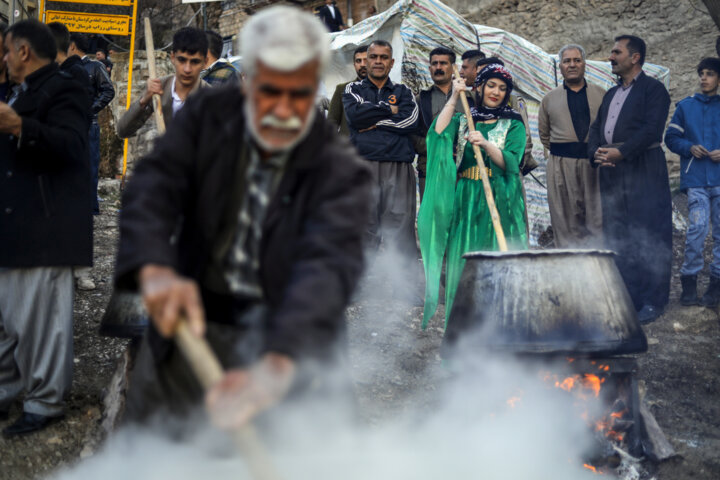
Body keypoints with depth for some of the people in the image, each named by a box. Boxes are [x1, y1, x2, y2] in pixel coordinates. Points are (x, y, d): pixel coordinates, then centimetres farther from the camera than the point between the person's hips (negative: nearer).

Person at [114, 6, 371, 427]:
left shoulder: (341, 172, -17)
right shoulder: (208, 116, -4)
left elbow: (328, 268, -32)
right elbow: (151, 191, -17)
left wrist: (276, 365, -52)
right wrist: (154, 269, -40)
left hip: (281, 344, -2)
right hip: (188, 325, 3)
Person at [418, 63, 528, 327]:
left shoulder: (513, 124, 10)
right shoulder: (463, 119, 14)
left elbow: (510, 162, -5)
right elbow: (438, 134, -6)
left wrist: (486, 145, -21)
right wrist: (454, 98, -5)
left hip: (499, 200, -1)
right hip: (465, 199, 2)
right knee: (463, 259, -3)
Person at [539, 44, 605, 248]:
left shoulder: (601, 95, 10)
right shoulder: (550, 99, 12)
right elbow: (544, 134, 21)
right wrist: (559, 151, 11)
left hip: (595, 164, 0)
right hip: (562, 166, 1)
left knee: (598, 220, -4)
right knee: (567, 224, -1)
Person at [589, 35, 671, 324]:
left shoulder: (653, 89, -1)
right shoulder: (611, 94, 22)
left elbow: (652, 129, -13)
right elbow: (596, 129, 17)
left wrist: (620, 152, -19)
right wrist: (596, 153, -3)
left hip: (643, 172, -7)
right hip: (611, 174, 7)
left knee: (649, 235, -5)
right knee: (617, 237, 7)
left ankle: (652, 302, -1)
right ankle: (624, 297, 14)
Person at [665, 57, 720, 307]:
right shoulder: (685, 106, 10)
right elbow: (671, 137, 10)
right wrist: (690, 147, -7)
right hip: (696, 179, -1)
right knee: (697, 227, -12)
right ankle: (689, 282, -3)